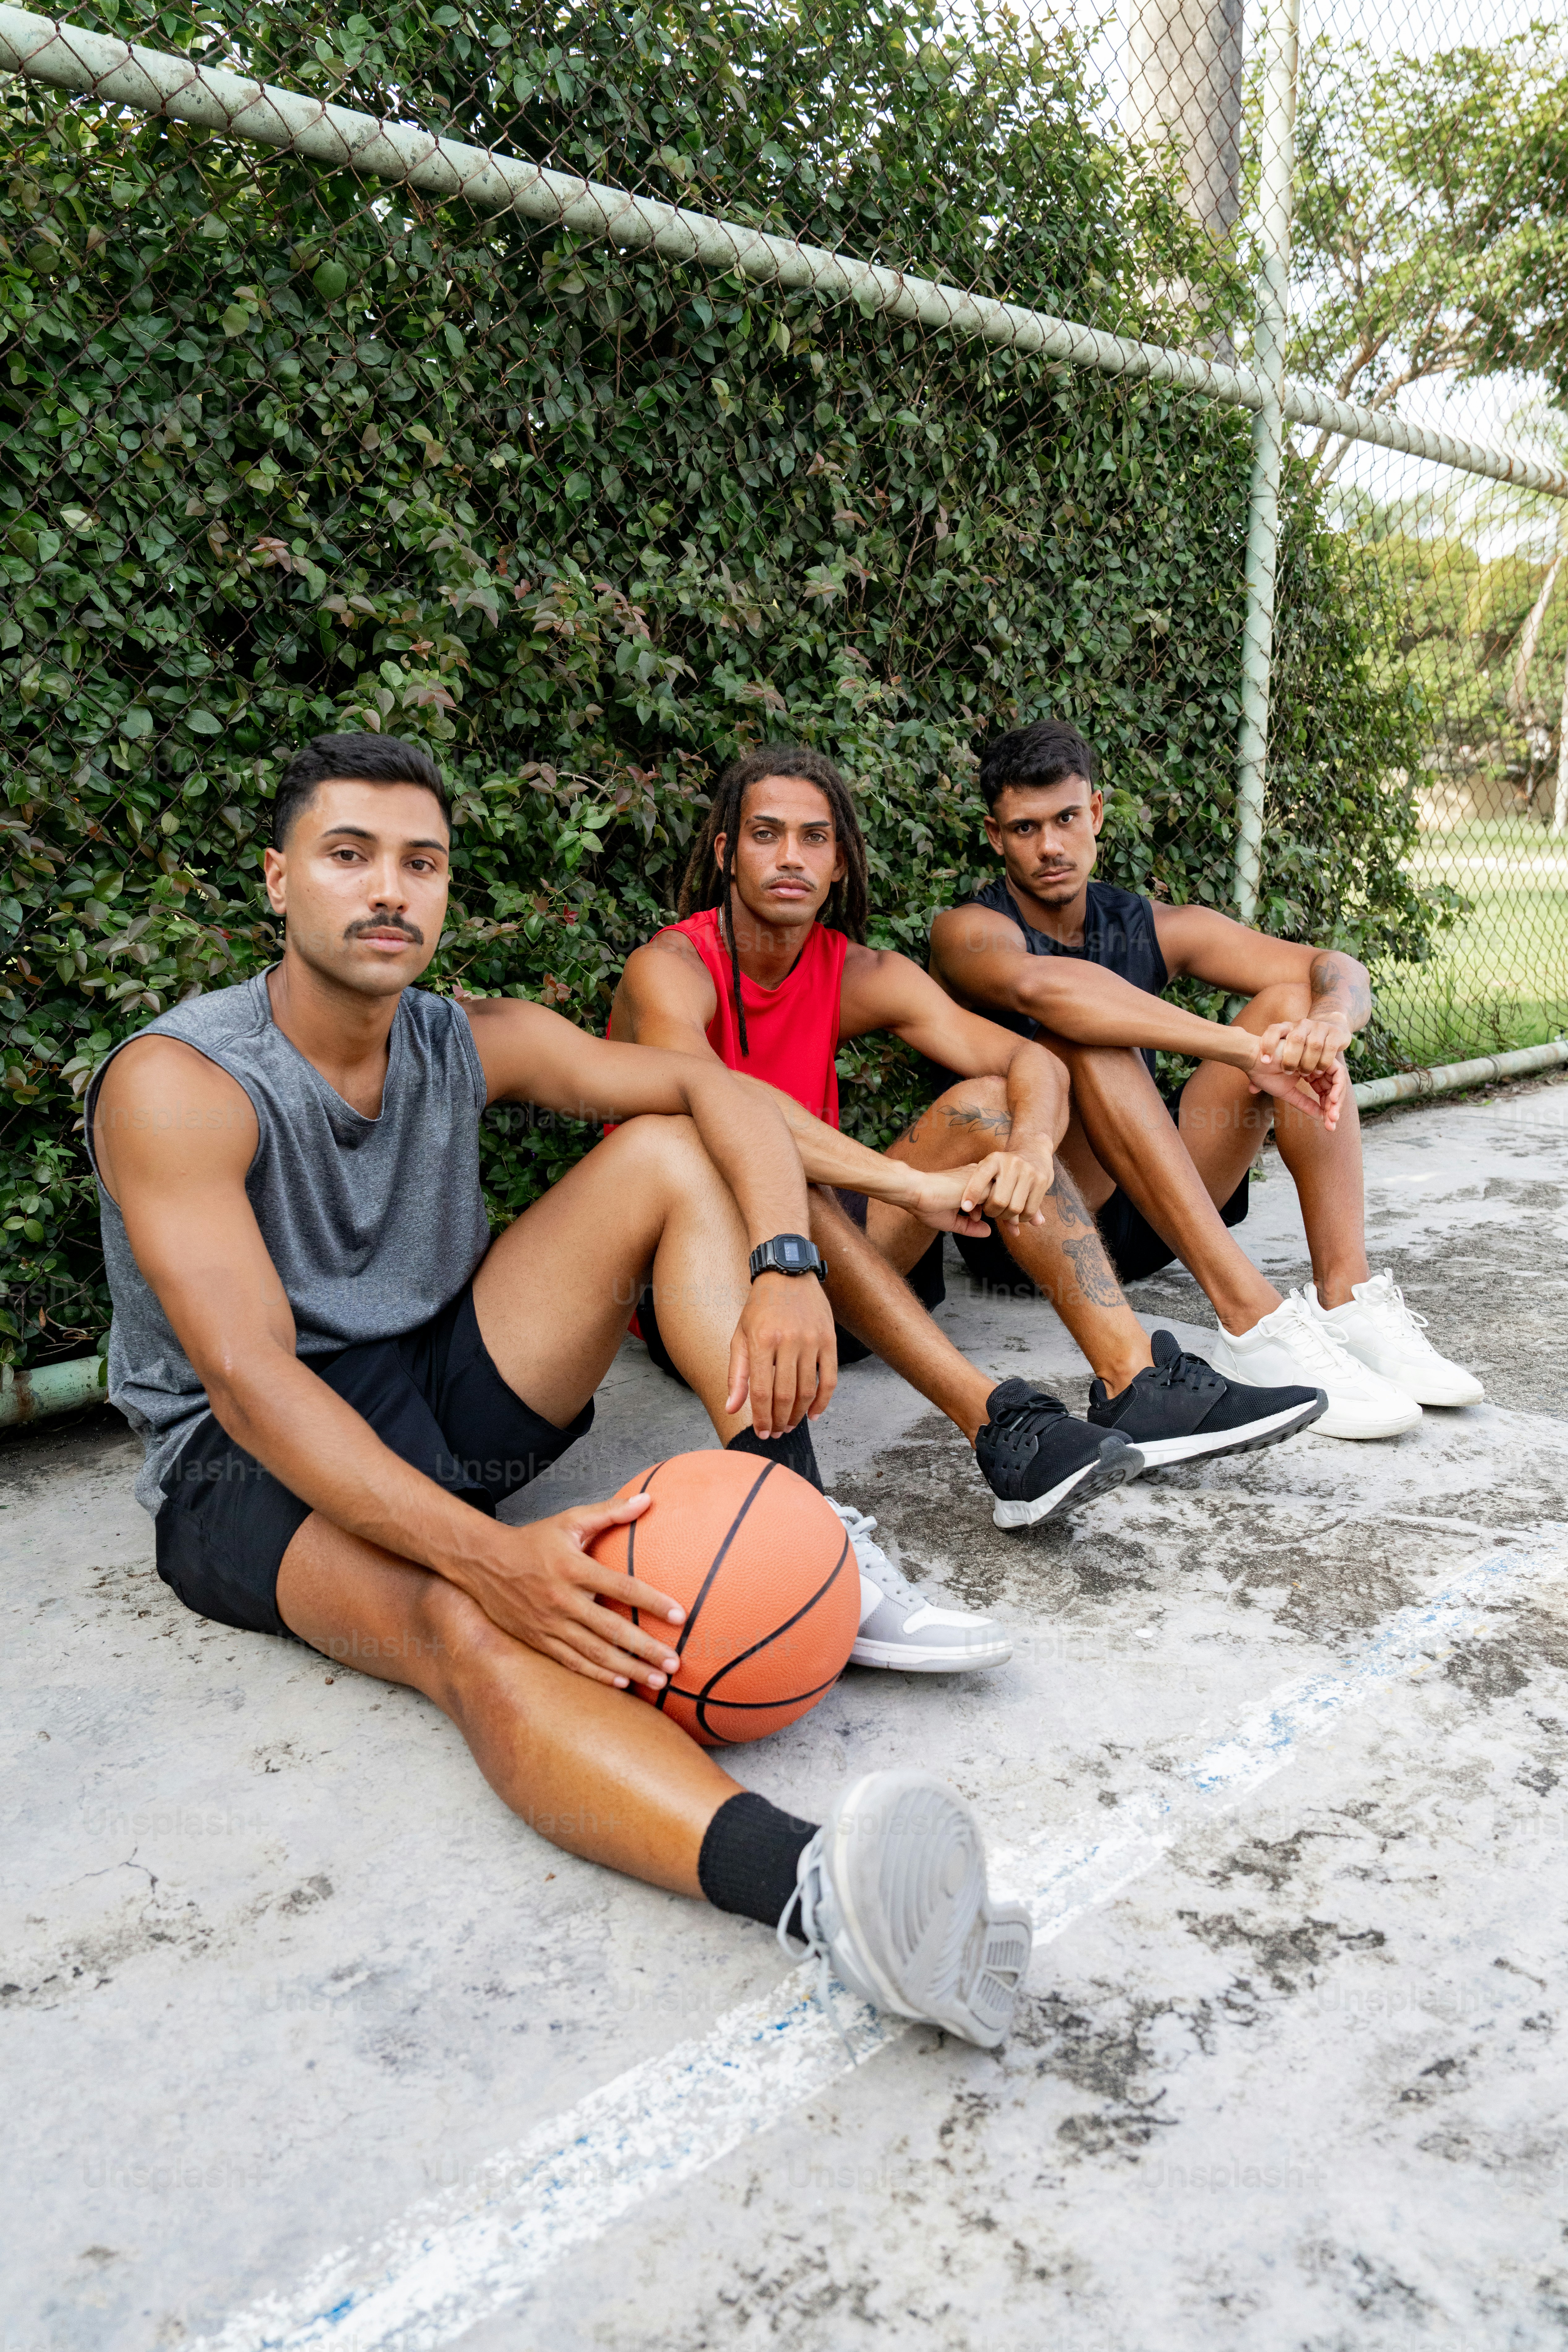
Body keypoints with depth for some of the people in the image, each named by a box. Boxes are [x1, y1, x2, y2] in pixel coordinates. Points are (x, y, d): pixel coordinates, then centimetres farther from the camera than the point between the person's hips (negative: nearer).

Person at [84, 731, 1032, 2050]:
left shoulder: (471, 1047, 1)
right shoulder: (179, 1085, -17)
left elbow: (714, 1091, -3)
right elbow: (252, 1380, -28)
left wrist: (784, 1271, -25)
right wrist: (490, 1555, -41)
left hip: (452, 1394, 7)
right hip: (251, 1465, -6)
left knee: (664, 1154, -9)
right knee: (461, 1624, -41)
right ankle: (814, 1888, -66)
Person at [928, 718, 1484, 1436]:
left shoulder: (1151, 928, 8)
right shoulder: (969, 931, -8)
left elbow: (1337, 970, -2)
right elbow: (1040, 987, -34)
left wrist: (1326, 1023, -28)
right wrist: (1242, 1048, -40)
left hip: (1146, 1226, 5)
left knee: (1292, 1002, -9)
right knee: (1085, 1037, -31)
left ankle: (1347, 1299, -23)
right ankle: (1252, 1323, -39)